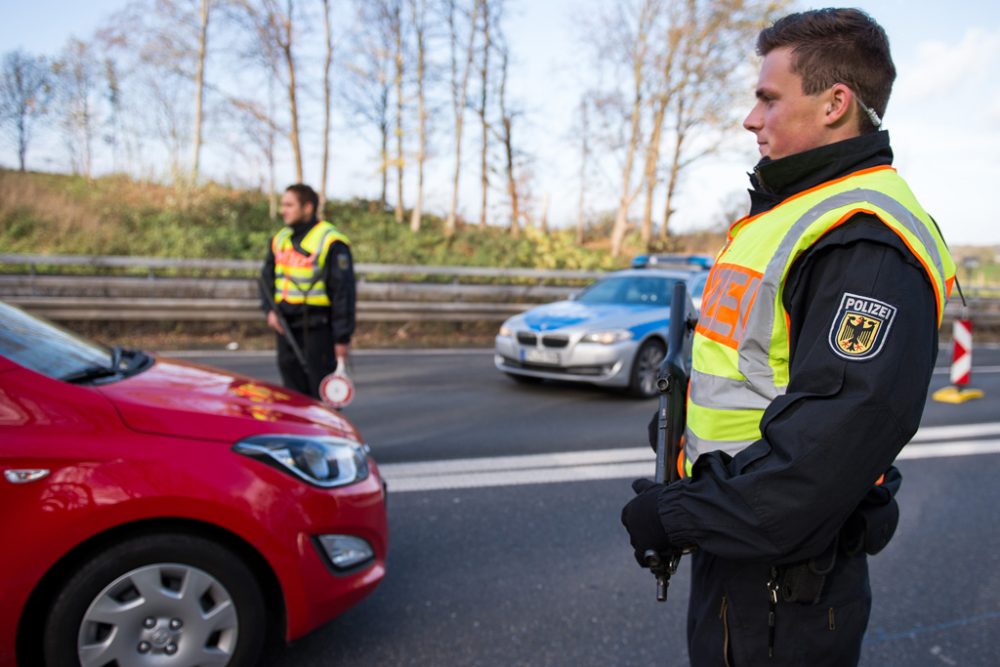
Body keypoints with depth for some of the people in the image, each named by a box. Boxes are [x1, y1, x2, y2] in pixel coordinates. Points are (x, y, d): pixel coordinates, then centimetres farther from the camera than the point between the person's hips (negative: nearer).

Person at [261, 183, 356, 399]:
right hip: (286, 327, 7)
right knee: (293, 392, 13)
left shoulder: (331, 242, -10)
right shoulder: (279, 239, 12)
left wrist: (343, 337, -13)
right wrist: (270, 309, -1)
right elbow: (267, 278, 18)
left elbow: (343, 291, -12)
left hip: (318, 329, -7)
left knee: (322, 393, -2)